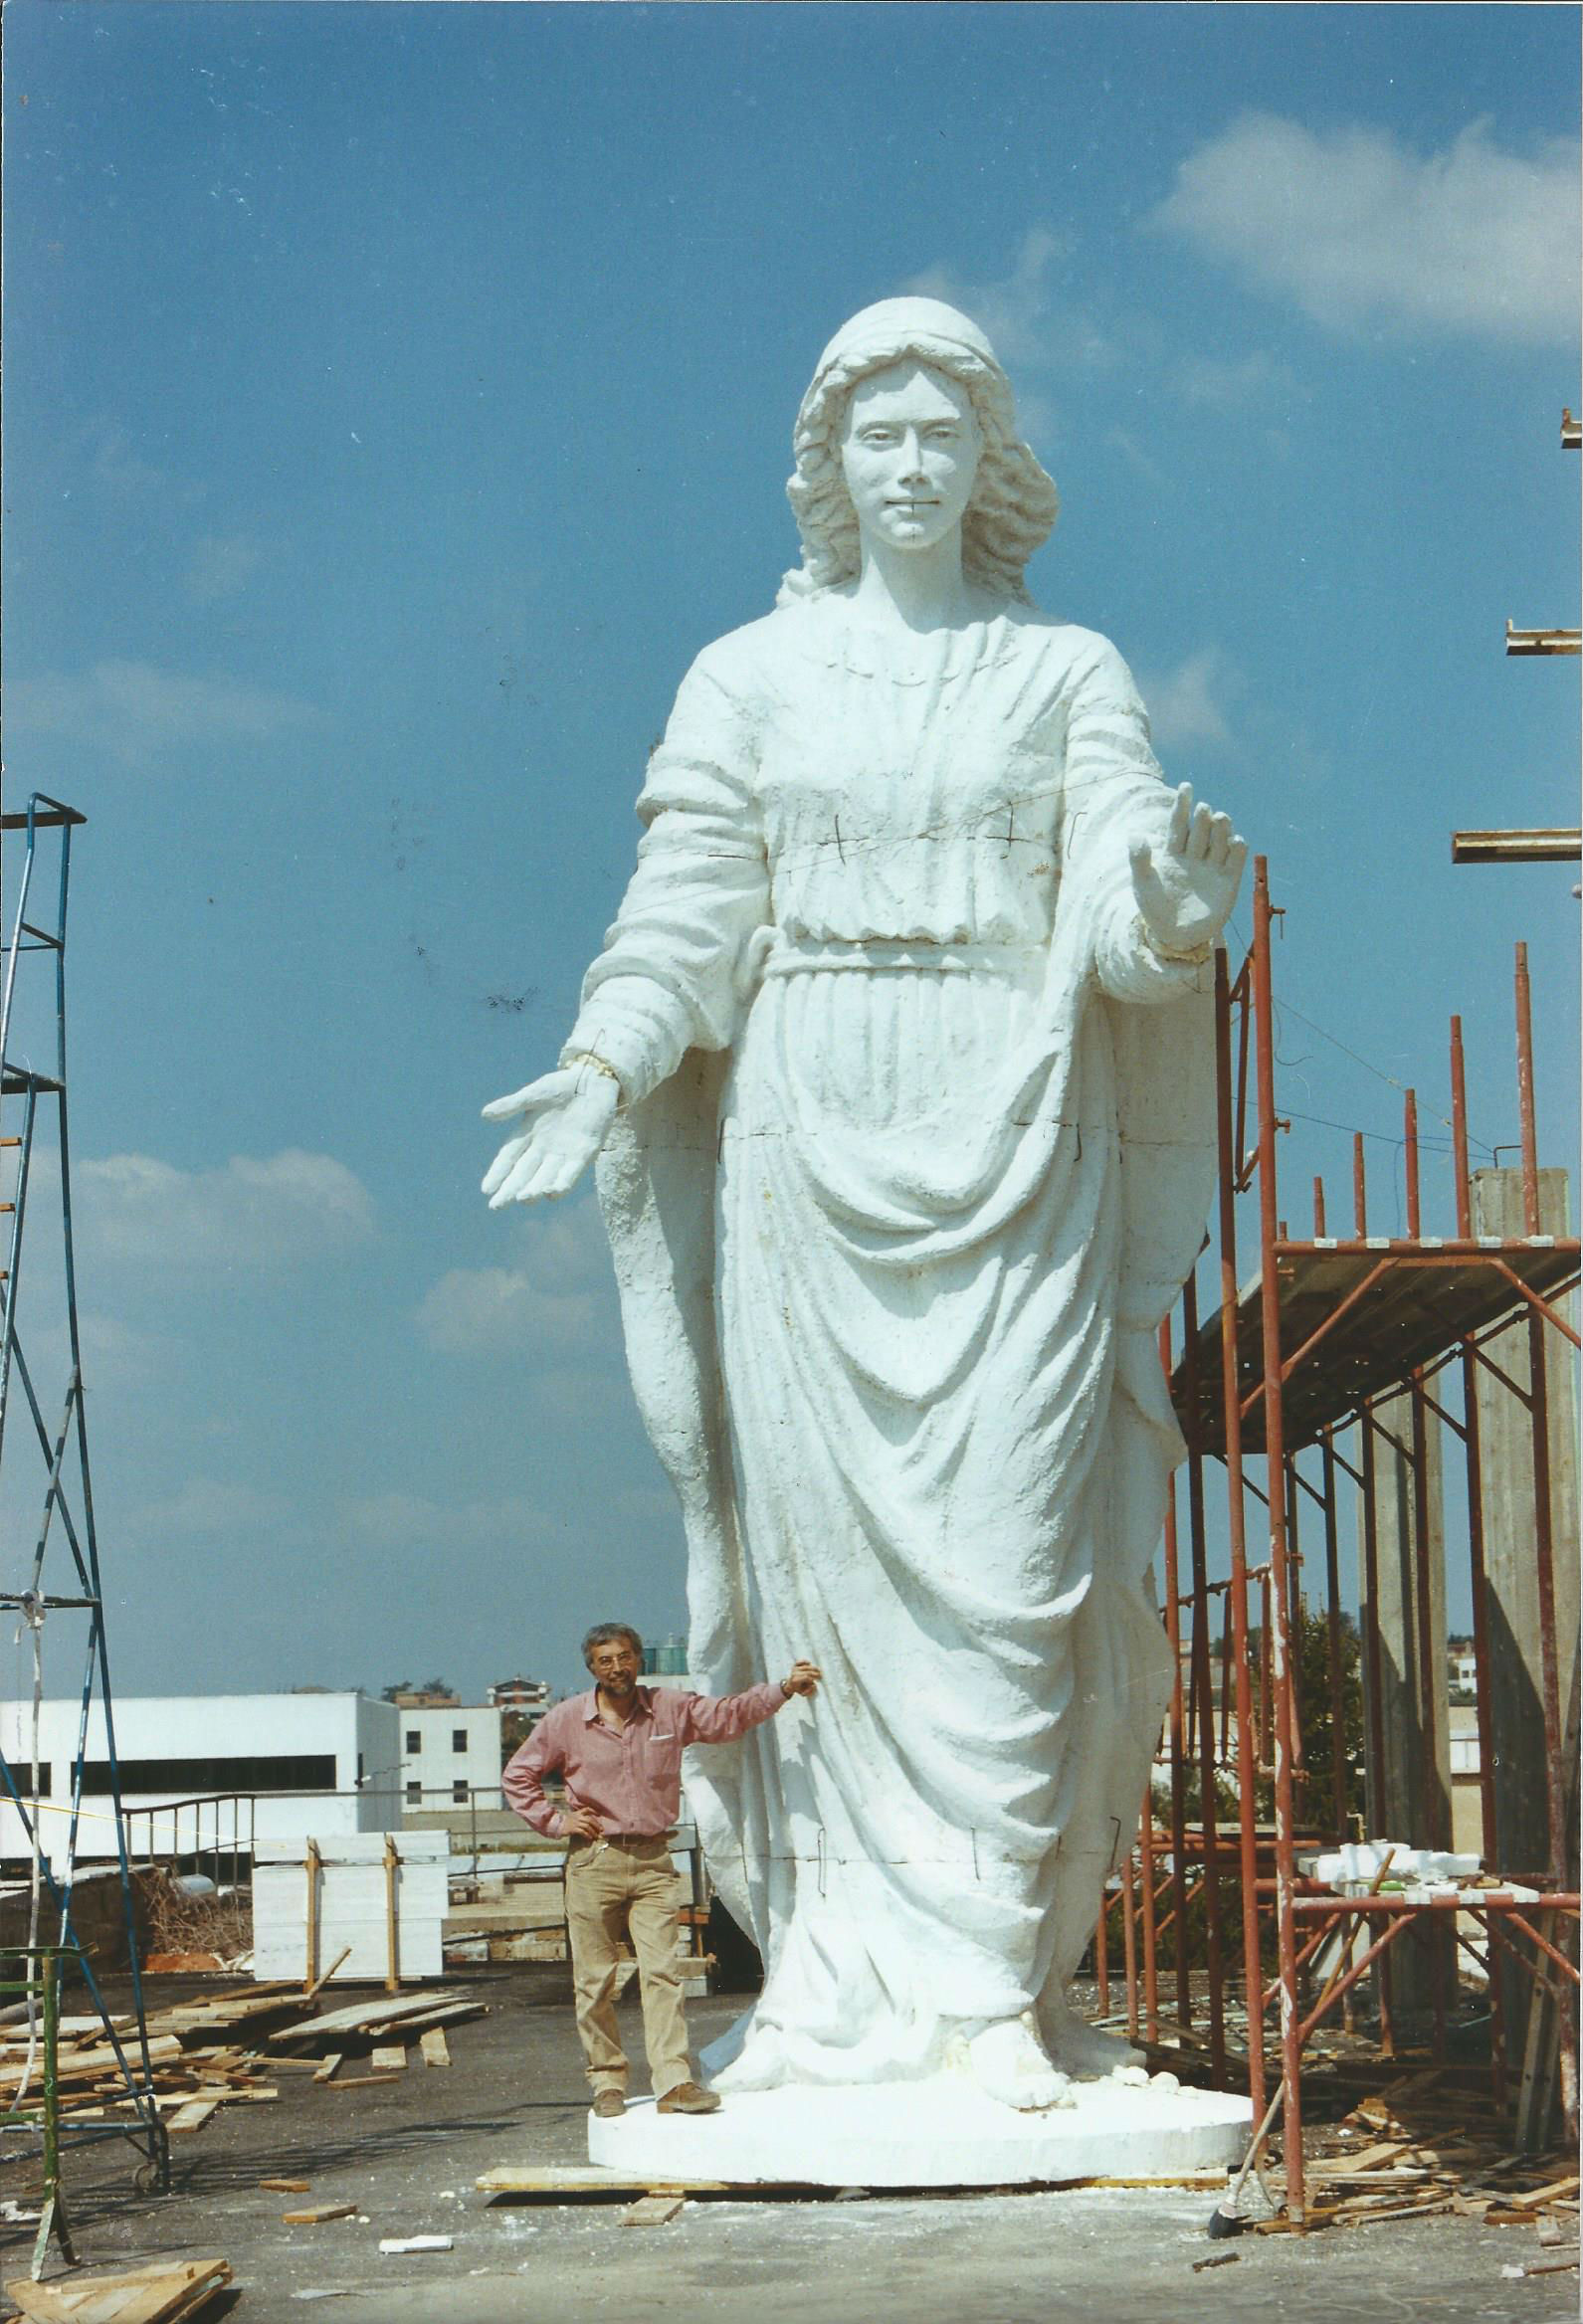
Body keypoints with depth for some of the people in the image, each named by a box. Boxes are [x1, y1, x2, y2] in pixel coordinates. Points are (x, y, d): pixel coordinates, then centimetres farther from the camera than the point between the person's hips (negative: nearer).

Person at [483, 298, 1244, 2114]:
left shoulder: (1070, 672, 9)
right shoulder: (749, 676, 11)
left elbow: (1120, 905, -3)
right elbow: (689, 908, 3)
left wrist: (1174, 885, -26)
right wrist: (606, 1062, -14)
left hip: (1013, 1138, -1)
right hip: (806, 1143, 1)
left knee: (1003, 1549, -6)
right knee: (814, 1541, -2)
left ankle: (994, 1983, 0)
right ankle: (833, 1982, 4)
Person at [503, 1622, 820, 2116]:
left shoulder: (671, 1709, 6)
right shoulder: (567, 1720, 2)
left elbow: (730, 1715, 7)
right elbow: (518, 1775, 12)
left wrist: (784, 1688, -4)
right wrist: (554, 1820, 2)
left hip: (652, 1860, 1)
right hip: (594, 1861, -1)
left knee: (662, 1972, -8)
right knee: (595, 1979, 1)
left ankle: (675, 2082, -11)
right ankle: (607, 2082, 11)